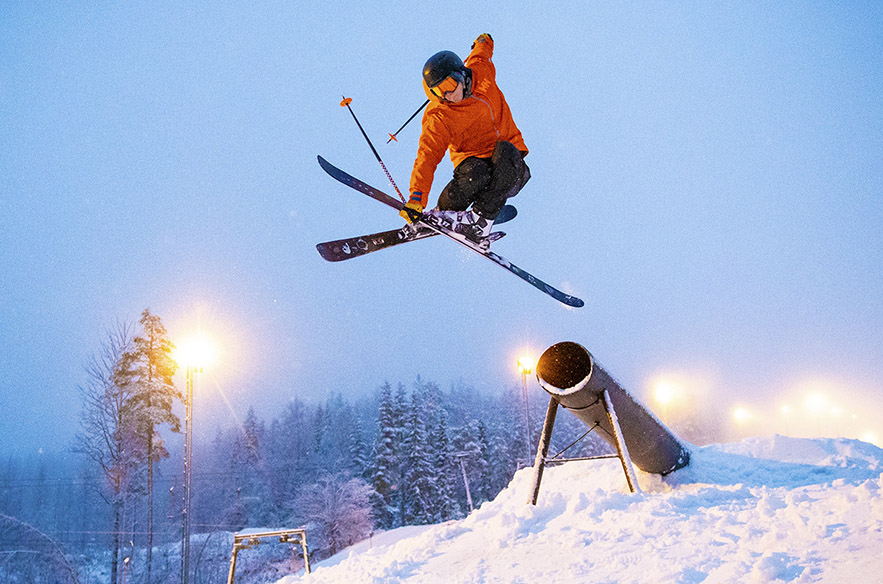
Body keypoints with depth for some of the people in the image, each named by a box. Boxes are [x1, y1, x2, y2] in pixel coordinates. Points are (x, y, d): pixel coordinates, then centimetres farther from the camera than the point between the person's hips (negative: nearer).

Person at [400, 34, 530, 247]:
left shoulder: (483, 72, -2)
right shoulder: (438, 118, -14)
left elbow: (480, 55, 22)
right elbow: (427, 157, -21)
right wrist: (416, 198, -33)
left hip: (510, 165, 4)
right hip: (474, 161, -3)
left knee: (504, 149, -32)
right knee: (474, 172, -39)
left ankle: (480, 220, -31)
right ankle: (444, 212, -9)